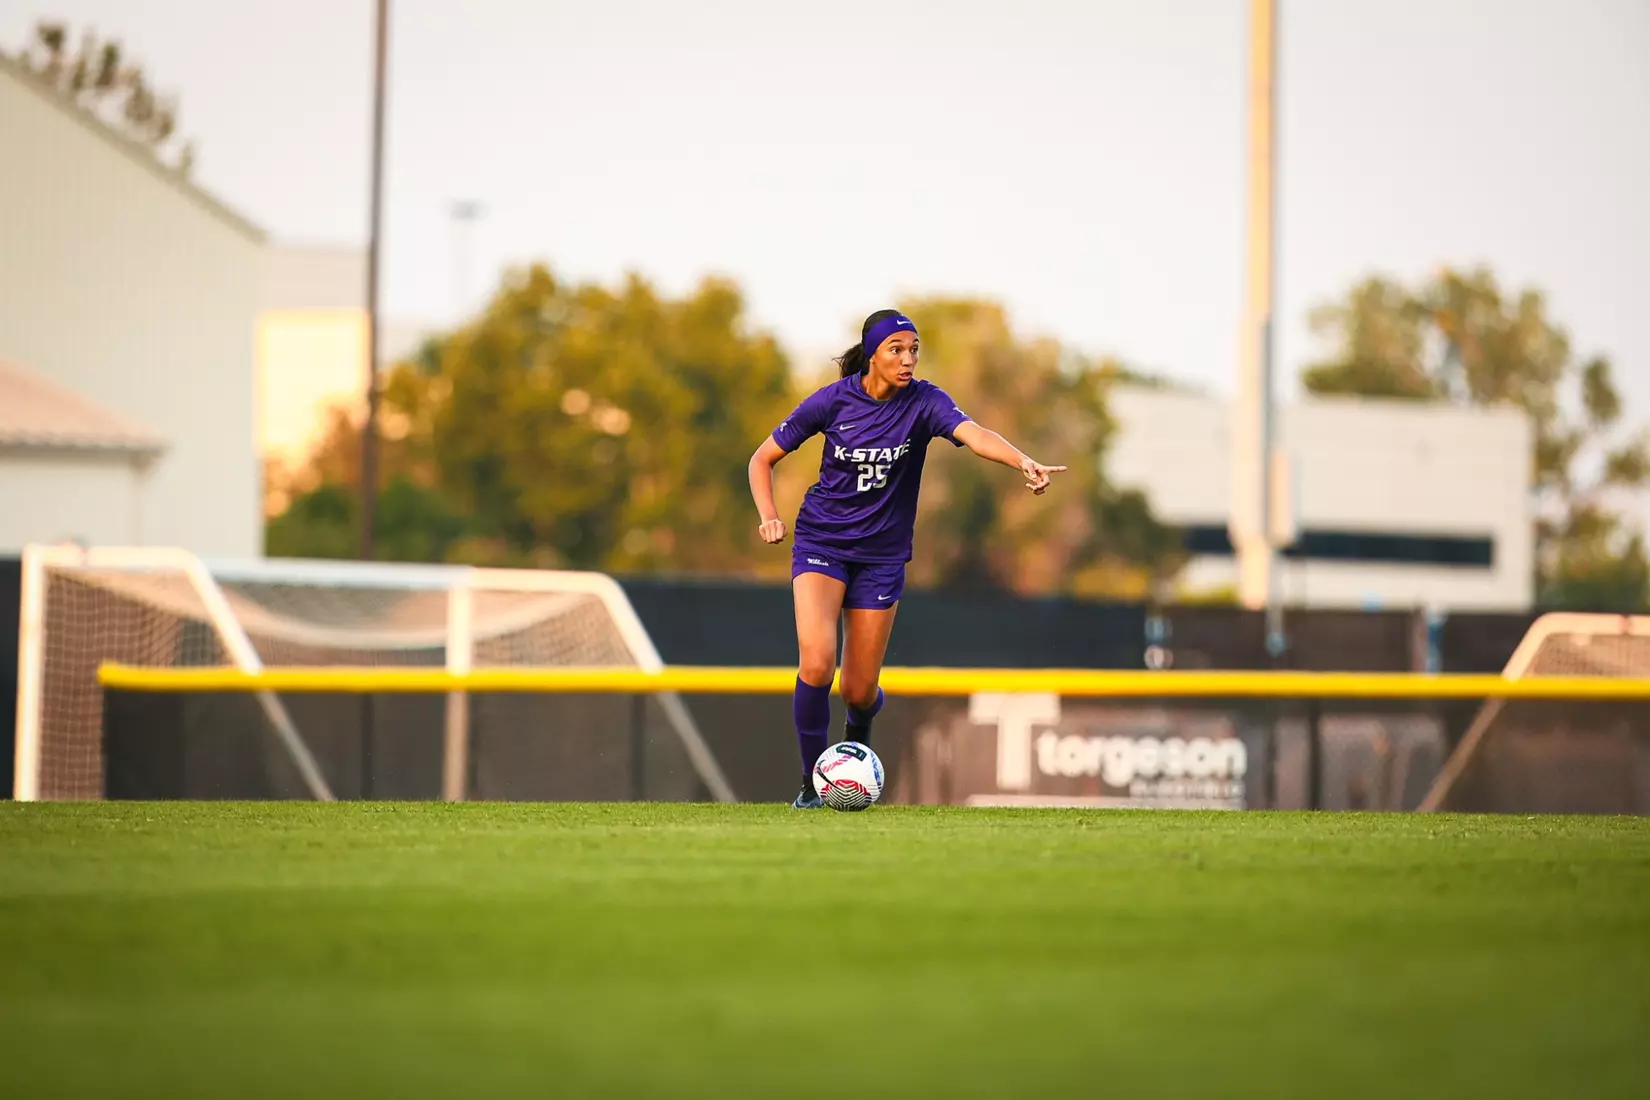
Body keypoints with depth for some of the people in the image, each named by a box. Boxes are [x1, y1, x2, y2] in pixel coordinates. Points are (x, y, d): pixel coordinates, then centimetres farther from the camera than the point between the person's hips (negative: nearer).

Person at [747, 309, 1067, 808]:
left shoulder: (923, 401, -11)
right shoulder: (832, 401, -10)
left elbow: (974, 434, -31)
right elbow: (763, 458, 1)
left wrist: (1023, 462, -50)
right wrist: (768, 516, -15)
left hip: (882, 555, 1)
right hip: (821, 542, -1)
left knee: (859, 692, 2)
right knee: (815, 664, -21)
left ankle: (861, 723, 42)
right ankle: (812, 782, -2)